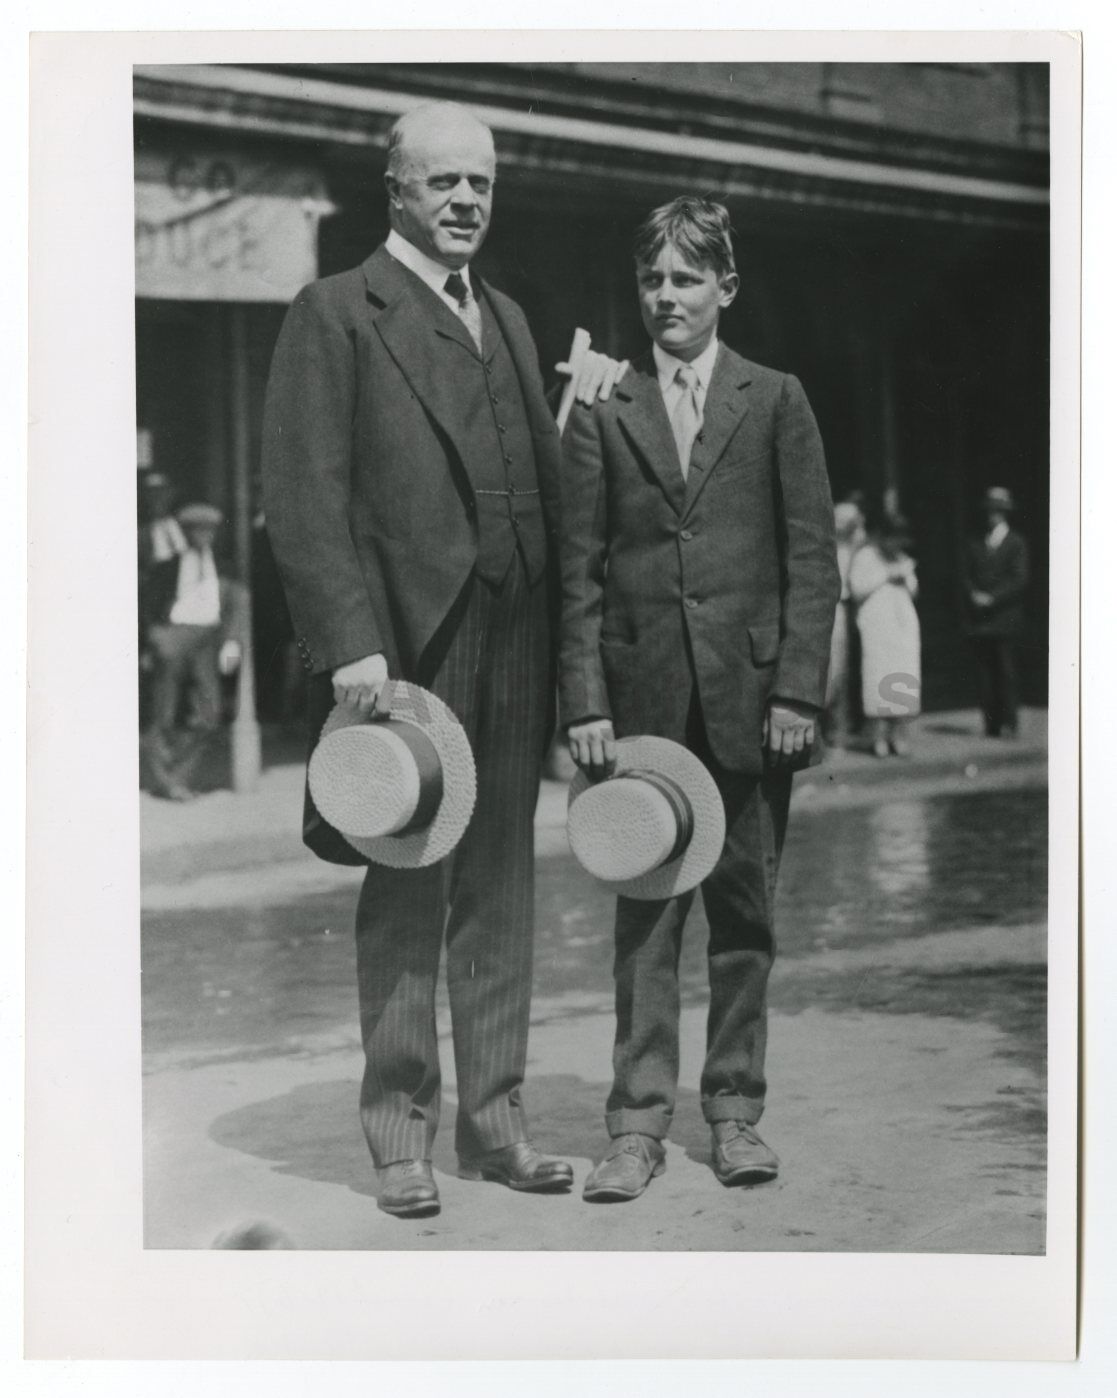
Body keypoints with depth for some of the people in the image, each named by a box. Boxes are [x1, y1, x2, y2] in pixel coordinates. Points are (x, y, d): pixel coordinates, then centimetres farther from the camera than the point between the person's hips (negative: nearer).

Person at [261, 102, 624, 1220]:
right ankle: (398, 1135, 12)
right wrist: (351, 643, -18)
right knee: (404, 896, 1)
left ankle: (493, 1123, 21)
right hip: (405, 645, -6)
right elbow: (303, 497, -11)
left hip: (514, 648, 6)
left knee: (500, 891, 10)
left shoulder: (507, 320, 20)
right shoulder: (334, 315, -2)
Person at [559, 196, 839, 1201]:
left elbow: (812, 556, 3)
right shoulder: (603, 412, 8)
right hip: (641, 694, 0)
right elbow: (580, 570, 5)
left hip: (749, 694, 0)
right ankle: (638, 1124, 8)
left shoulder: (776, 401, 6)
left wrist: (798, 688, -6)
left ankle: (736, 1110, 18)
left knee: (744, 910, 7)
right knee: (644, 913, 2)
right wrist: (585, 702, -3)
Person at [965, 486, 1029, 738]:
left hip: (1006, 620, -4)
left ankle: (1010, 722, -3)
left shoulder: (1017, 543, 3)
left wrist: (992, 598, -13)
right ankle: (992, 723, 3)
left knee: (1006, 671, -6)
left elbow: (1020, 580, -5)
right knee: (985, 673, 1)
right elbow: (969, 577, 14)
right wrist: (974, 594, -7)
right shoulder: (977, 545, 17)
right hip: (980, 621, 4)